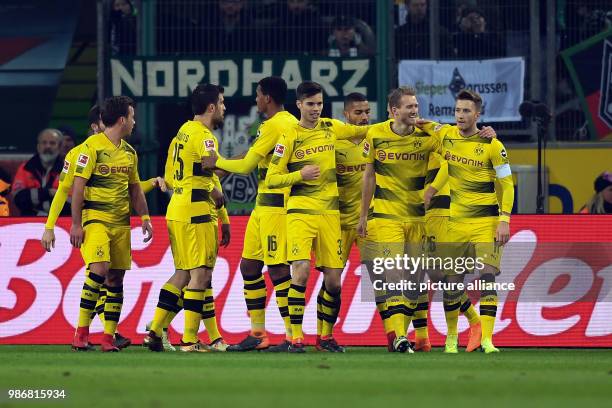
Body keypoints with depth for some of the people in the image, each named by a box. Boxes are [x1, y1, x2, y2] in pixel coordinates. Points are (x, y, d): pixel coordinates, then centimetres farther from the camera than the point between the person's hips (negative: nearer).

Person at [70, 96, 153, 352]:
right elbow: (78, 186, -9)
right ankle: (81, 331, -13)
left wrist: (145, 218, 12)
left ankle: (109, 337, 7)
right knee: (99, 269, -20)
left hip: (121, 222, 7)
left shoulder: (129, 152, 14)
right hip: (95, 218, -7)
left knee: (116, 278, 3)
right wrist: (76, 224, -13)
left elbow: (135, 189, 23)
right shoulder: (92, 146, -8)